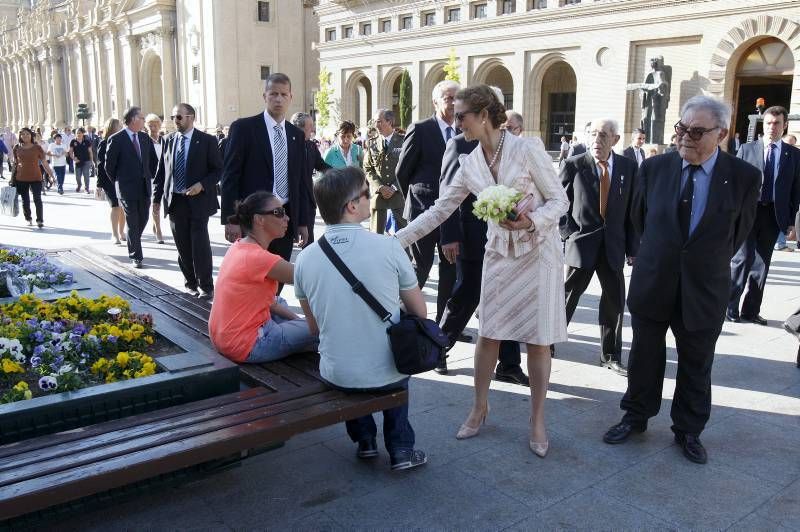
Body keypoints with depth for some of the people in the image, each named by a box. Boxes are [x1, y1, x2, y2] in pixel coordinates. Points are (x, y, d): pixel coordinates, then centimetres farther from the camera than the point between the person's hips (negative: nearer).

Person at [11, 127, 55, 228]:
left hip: (35, 177, -2)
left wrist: (51, 174, -3)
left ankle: (40, 220, 0)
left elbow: (44, 163, 2)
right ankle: (28, 219, 27)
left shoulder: (37, 148, -1)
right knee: (25, 200, 9)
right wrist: (12, 178, 14)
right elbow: (15, 164, 13)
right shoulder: (17, 148, 5)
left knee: (37, 199, -7)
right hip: (21, 178, 2)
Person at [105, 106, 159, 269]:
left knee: (142, 220, 11)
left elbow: (153, 160, 19)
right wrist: (118, 182, 3)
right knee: (133, 224, 0)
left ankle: (132, 244, 34)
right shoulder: (116, 139, -9)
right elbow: (109, 166, -3)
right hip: (127, 188, -5)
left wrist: (149, 177, 13)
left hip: (145, 187, 5)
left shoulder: (145, 137, 7)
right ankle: (135, 256, 8)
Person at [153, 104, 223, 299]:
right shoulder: (168, 140, 9)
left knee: (200, 245, -5)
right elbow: (161, 171, 12)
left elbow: (218, 170, -3)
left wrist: (202, 185, -17)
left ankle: (205, 287, 5)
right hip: (174, 201, 4)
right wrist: (156, 198, 7)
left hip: (198, 201, -4)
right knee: (183, 246, 9)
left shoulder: (207, 141, -3)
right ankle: (191, 282, 23)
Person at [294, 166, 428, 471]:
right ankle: (400, 449, 30)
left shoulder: (305, 257, -8)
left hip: (336, 376, 2)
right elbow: (420, 312, -2)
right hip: (387, 374, -1)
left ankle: (364, 439, 37)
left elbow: (314, 327, 6)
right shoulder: (387, 247, -16)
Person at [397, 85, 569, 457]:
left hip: (538, 251, -4)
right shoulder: (470, 164, 2)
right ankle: (480, 406, 28)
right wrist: (397, 240, -3)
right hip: (499, 252, 4)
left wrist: (531, 221, -27)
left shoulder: (527, 148, -13)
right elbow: (439, 210, 3)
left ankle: (537, 420, 18)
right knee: (488, 333, 8)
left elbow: (560, 200, -9)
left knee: (538, 339, 3)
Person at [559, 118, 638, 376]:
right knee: (567, 296, 5)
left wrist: (633, 247, 2)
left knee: (615, 301, 8)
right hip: (581, 242, -3)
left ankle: (611, 356, 22)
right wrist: (566, 233, -8)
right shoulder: (574, 165, -5)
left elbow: (633, 210, 4)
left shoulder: (629, 167, 2)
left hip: (613, 245, 3)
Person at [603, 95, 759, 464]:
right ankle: (635, 417, 33)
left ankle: (688, 431, 31)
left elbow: (739, 231, 5)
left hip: (704, 289, -1)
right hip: (652, 282, 1)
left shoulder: (743, 177, -10)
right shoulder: (654, 168, -6)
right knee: (644, 358, 14)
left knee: (696, 366, 13)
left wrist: (709, 264, 12)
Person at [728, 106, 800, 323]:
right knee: (743, 258, -8)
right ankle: (730, 307, 4)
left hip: (774, 215, 2)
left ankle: (751, 310, 17)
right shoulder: (747, 149, 3)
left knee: (761, 264, 8)